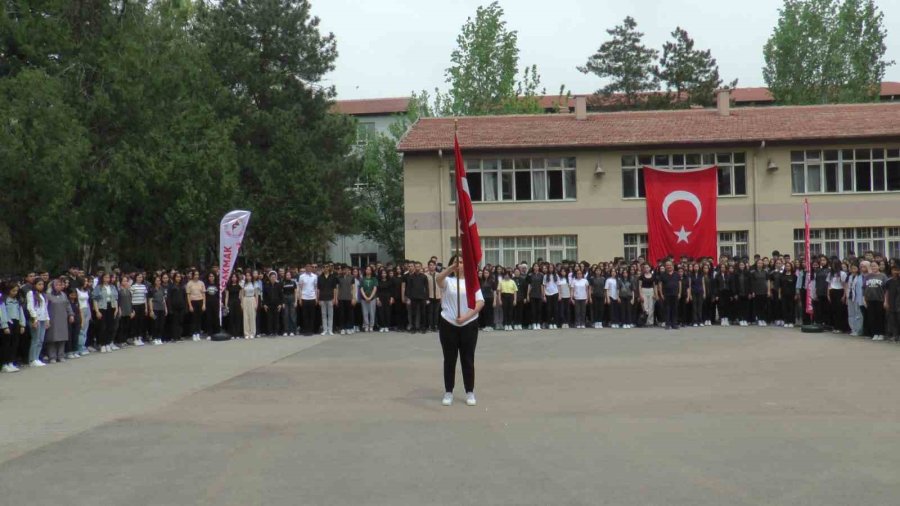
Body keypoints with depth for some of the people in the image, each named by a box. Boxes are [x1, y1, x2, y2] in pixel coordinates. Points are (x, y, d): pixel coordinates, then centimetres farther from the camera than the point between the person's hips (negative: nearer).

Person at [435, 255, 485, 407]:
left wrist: (466, 317, -16)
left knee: (468, 359, 6)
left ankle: (470, 392, 14)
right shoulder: (448, 280, 3)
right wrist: (452, 267, -40)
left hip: (469, 325, 0)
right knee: (449, 359, 6)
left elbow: (480, 302, -4)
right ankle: (448, 392, 14)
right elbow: (439, 278, -23)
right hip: (448, 324, 0)